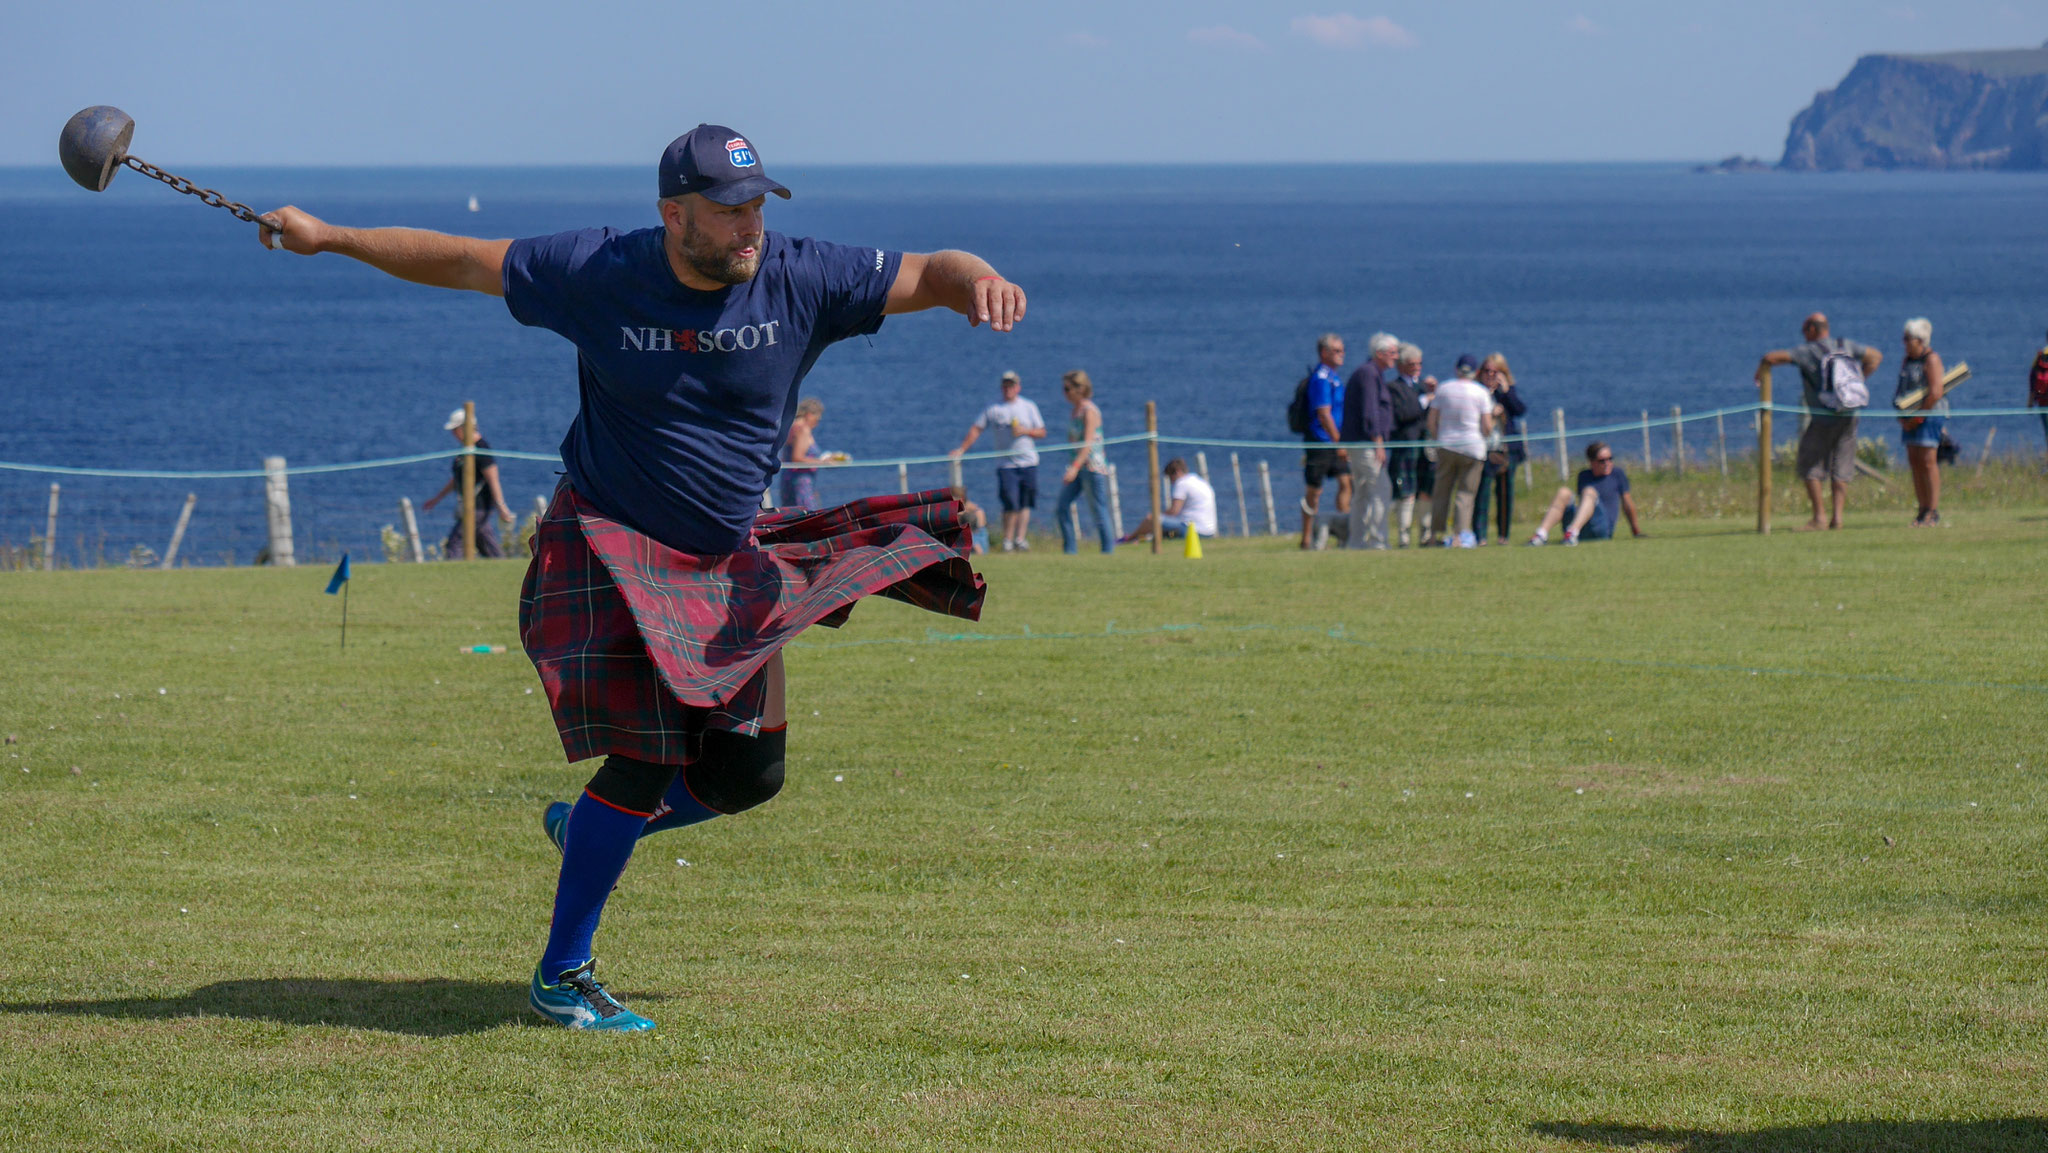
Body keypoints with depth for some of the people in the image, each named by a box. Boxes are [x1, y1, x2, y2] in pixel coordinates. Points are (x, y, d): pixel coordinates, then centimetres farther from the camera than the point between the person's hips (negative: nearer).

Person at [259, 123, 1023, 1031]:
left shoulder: (799, 280, -10)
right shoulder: (596, 274, -13)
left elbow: (927, 274, -8)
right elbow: (460, 261, -2)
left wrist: (977, 281, -32)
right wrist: (331, 238, -1)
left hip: (733, 564, 4)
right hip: (612, 552, -4)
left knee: (747, 774, 2)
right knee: (647, 761, -15)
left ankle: (588, 828, 31)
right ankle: (560, 975, 0)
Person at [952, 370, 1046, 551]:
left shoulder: (1029, 407, 10)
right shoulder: (993, 409, 6)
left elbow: (1042, 433, 9)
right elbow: (976, 429, 7)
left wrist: (1025, 431, -10)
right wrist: (961, 449, -1)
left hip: (1028, 462, 2)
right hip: (1006, 464, -2)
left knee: (1025, 503, 0)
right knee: (1011, 502, -12)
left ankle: (1020, 539, 2)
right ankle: (1007, 540, -4)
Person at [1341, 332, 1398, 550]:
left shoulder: (1372, 373, 21)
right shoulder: (1369, 373, -11)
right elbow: (1370, 411, -19)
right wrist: (1378, 444, -21)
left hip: (1357, 443, 11)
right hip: (1365, 442, -11)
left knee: (1361, 494, 12)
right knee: (1379, 491, -12)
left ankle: (1356, 541, 14)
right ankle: (1377, 542, -14)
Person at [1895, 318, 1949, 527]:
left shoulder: (1931, 360, -9)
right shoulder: (1907, 360, 16)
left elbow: (1935, 393, -17)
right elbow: (1900, 390, 18)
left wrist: (1917, 418, -14)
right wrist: (1901, 416, 3)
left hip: (1930, 414, -8)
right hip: (1911, 417, 8)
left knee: (1927, 460, -12)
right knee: (1914, 461, 5)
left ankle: (1933, 511, -11)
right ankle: (1923, 510, 8)